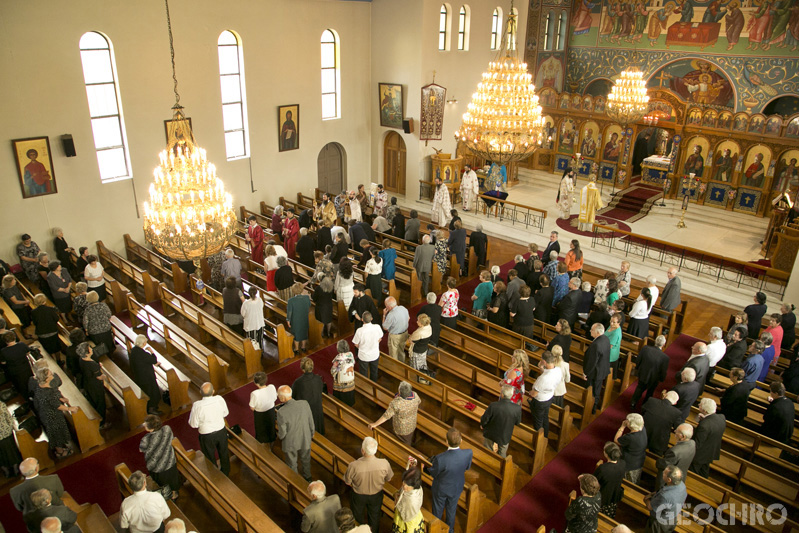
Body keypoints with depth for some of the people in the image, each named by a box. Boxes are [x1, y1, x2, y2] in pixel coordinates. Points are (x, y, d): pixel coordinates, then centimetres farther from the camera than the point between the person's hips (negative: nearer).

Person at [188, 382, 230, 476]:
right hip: (221, 432, 3)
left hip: (207, 436, -3)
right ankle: (225, 472, 49)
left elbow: (193, 424, -15)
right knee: (224, 453, 28)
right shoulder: (220, 399, -20)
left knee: (210, 458, 22)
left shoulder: (197, 405, -28)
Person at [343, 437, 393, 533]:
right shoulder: (384, 464, -33)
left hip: (358, 495, -1)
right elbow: (388, 479, -11)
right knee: (374, 517, 31)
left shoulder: (354, 466, -38)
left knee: (357, 517, 31)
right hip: (376, 495, 1)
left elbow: (347, 482, -17)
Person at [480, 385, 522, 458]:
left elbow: (484, 420, -19)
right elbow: (517, 423, -8)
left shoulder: (493, 406, -34)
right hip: (505, 438, 1)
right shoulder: (517, 408, -28)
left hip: (490, 436, -1)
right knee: (502, 455, 29)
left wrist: (482, 425, 3)